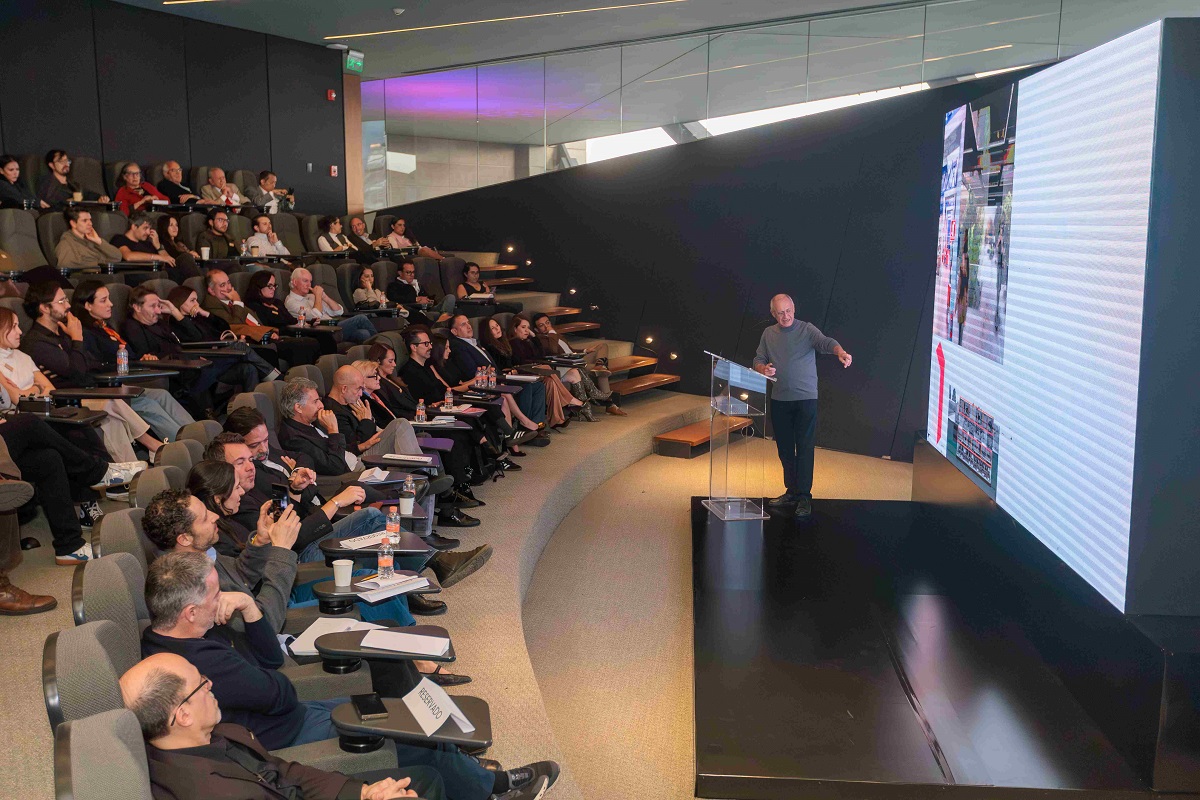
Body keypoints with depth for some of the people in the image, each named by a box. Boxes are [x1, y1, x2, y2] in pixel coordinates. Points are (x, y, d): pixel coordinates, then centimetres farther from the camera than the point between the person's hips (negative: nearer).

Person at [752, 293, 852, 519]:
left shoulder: (807, 329, -4)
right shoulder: (768, 334, 9)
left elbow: (826, 342, -22)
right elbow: (758, 359, 14)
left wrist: (841, 352, -44)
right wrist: (763, 369, -11)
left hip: (805, 399, -4)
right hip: (779, 399, 5)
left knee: (805, 448, -7)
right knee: (785, 449, 11)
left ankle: (804, 496, -3)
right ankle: (792, 491, 22)